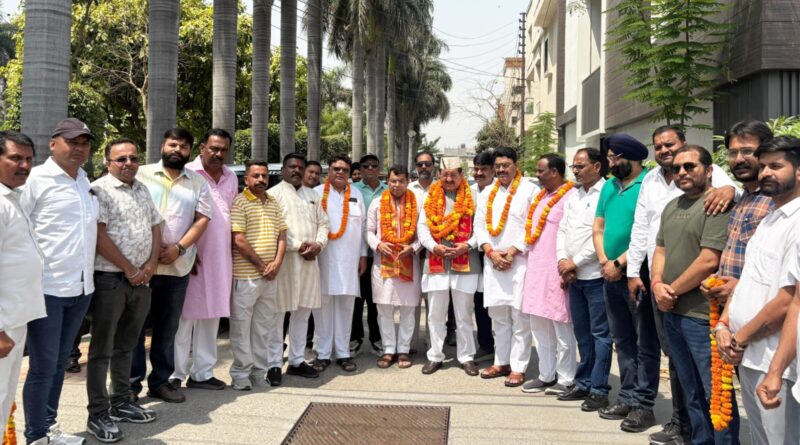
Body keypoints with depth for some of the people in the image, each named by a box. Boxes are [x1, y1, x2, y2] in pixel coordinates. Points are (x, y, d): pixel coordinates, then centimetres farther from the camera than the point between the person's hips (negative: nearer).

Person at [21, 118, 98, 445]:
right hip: (47, 288, -6)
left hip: (81, 288, 6)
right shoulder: (36, 179, -7)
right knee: (43, 366, 2)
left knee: (59, 362, 16)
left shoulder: (85, 181, 12)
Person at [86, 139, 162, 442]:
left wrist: (151, 265, 1)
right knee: (102, 350, 1)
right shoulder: (99, 190, -9)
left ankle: (121, 403, 27)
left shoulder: (143, 190, 14)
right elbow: (99, 236, -16)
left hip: (141, 281, 7)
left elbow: (155, 228, 16)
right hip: (109, 280, -7)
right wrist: (129, 270, -12)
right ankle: (98, 415, 8)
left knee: (125, 347, 16)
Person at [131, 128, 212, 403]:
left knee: (167, 327, 9)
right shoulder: (142, 174, 4)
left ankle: (160, 381, 19)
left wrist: (179, 248, -9)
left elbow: (203, 218, 4)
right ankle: (131, 383, 10)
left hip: (177, 265, 2)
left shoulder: (198, 182, 10)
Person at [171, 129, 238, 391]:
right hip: (192, 255, -6)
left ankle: (202, 372, 20)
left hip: (221, 257, 6)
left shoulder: (231, 178, 12)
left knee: (211, 315, 11)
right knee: (185, 316, 0)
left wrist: (233, 257, 16)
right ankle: (175, 374, 10)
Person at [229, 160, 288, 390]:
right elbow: (238, 240, -13)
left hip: (270, 275, 6)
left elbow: (281, 235, 12)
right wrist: (260, 264, -10)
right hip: (245, 275, -6)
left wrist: (277, 263, -3)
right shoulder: (239, 203, -7)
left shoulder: (274, 204, 14)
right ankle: (241, 373, 12)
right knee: (241, 325, 2)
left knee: (264, 325, 12)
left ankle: (260, 371, 23)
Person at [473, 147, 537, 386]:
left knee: (519, 316, -3)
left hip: (520, 261, -5)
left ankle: (518, 367, 4)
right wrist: (491, 252, -4)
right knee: (498, 313, 12)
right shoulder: (487, 193, 15)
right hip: (493, 261, 5)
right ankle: (501, 362, 23)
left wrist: (512, 252, -12)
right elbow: (479, 225, 10)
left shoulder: (530, 190, -2)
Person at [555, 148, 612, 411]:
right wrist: (562, 259, -1)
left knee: (600, 334, 0)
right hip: (573, 276, 8)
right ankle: (583, 384, 24)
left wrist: (575, 262, -12)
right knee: (581, 332, 14)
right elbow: (562, 230, 15)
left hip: (595, 275, -7)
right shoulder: (573, 196, 15)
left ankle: (599, 389, 7)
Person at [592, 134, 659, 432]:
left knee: (646, 343, 3)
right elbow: (598, 229, 13)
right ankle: (627, 398, 24)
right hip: (610, 275, 8)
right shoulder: (609, 186, 12)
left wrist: (619, 263, -15)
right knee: (622, 341, 14)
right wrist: (604, 261, -2)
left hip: (638, 274, -7)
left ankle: (644, 404, 10)